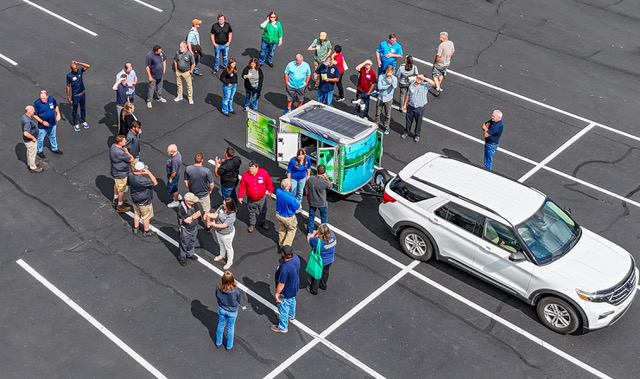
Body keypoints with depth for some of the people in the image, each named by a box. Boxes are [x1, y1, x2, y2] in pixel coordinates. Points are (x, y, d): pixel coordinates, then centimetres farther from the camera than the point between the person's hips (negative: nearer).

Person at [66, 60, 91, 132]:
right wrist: (68, 96, -7)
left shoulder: (80, 71, -8)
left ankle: (83, 122, 37)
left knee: (83, 108, 19)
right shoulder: (69, 76, -17)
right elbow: (68, 86, -9)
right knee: (75, 110, 11)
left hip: (82, 94, 4)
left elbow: (88, 66, -15)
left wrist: (78, 63, -20)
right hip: (75, 95, -4)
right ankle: (76, 124, 25)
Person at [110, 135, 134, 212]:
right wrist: (126, 151, -14)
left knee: (116, 185, 31)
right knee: (121, 190, 10)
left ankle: (115, 200, 53)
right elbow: (131, 159, -25)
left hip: (115, 171, 10)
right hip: (121, 174, -10)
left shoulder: (113, 146, -8)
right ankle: (120, 206, 28)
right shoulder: (120, 153, -38)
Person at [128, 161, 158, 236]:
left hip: (135, 199, 7)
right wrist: (148, 173, -31)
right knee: (146, 217, 16)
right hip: (144, 202, -7)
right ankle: (146, 231, 34)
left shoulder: (130, 175, -15)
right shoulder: (142, 180, -38)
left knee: (137, 214, 28)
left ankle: (135, 228, 46)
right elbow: (155, 183, -27)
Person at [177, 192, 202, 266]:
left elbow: (199, 213, -14)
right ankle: (182, 257, 36)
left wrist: (192, 217, -28)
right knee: (184, 243, 13)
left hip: (194, 227, 6)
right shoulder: (181, 208, -32)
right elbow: (187, 221, -29)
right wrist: (195, 214, -20)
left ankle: (190, 254, 50)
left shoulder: (195, 204, -16)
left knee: (192, 241, 25)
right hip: (185, 229, -5)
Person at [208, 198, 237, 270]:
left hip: (226, 234, -7)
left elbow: (223, 225, -33)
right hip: (217, 231, 7)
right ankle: (222, 256, 62)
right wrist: (208, 215, -27)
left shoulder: (232, 216, -37)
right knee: (221, 244, 33)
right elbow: (215, 215, -10)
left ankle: (230, 262, 43)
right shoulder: (222, 207, -18)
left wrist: (214, 225, -35)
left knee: (228, 247, 19)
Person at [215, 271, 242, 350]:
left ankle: (218, 343, 49)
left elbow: (217, 297, -7)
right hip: (232, 311, -2)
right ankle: (229, 346, 43)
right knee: (230, 328, 23)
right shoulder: (236, 290, -35)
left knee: (221, 326, 28)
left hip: (221, 309, 2)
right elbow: (239, 300, -16)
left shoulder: (219, 289, -28)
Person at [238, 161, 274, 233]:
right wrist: (240, 196, -3)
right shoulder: (245, 175, -18)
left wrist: (270, 191, 8)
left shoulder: (264, 173, -18)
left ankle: (263, 222, 47)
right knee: (252, 212, 18)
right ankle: (252, 224, 41)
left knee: (263, 211, 21)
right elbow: (242, 186, -7)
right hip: (251, 199, 0)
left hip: (262, 198, 0)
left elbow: (269, 183, -1)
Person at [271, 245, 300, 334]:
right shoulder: (296, 258, -19)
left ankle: (282, 327, 37)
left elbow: (281, 284, -31)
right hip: (294, 288, 8)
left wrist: (276, 293, -15)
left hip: (285, 292, -8)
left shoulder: (284, 268, -42)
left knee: (283, 308, 16)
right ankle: (291, 316, 61)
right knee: (291, 301, 34)